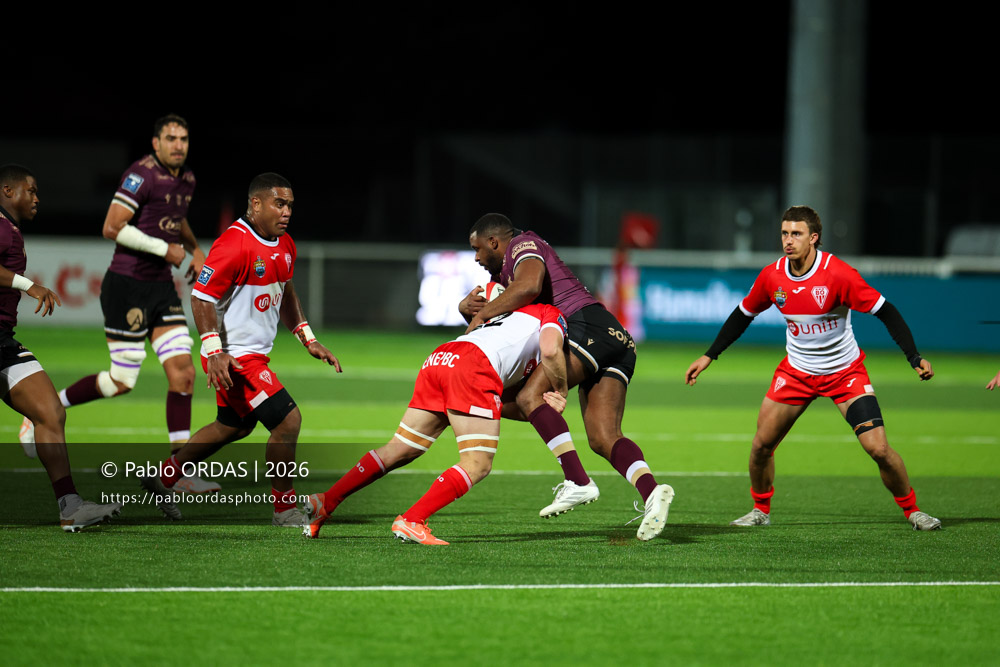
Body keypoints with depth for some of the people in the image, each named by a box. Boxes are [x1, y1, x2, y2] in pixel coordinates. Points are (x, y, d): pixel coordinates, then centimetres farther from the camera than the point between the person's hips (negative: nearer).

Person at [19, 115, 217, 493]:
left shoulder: (186, 180, 11)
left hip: (161, 288, 8)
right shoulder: (142, 175, -15)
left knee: (183, 373, -3)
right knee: (122, 382, -4)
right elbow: (112, 227, -21)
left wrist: (194, 249, 16)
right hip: (127, 287, -8)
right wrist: (164, 248, -18)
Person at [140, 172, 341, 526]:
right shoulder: (233, 245, -22)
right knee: (288, 419, -13)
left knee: (234, 426, 24)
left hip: (255, 353, 10)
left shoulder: (285, 245, 8)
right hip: (233, 357, -10)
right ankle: (285, 510, 0)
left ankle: (164, 477, 38)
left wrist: (308, 340, 16)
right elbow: (201, 297, -20)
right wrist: (214, 353, -26)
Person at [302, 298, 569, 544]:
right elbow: (551, 350, -4)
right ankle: (411, 521, -20)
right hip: (474, 365, -8)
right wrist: (561, 390, 10)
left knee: (398, 451, 14)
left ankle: (324, 502, 12)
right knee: (478, 465, -7)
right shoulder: (552, 315, 20)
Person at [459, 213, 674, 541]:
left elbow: (529, 286, -16)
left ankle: (578, 482, -35)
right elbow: (476, 309, 30)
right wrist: (469, 305, 6)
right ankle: (652, 492, -32)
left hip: (590, 324, -9)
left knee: (530, 397, -21)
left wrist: (482, 313, -8)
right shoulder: (504, 274, 35)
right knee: (603, 438, -8)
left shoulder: (523, 244, 5)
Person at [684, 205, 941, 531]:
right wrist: (708, 356, 10)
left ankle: (911, 509, 9)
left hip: (845, 370, -4)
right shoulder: (772, 276, -9)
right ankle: (761, 509, 25)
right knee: (762, 444, -1)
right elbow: (743, 314, 9)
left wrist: (915, 358, -29)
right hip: (796, 370, 4)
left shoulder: (838, 274, -23)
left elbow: (885, 312, -20)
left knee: (878, 448, -14)